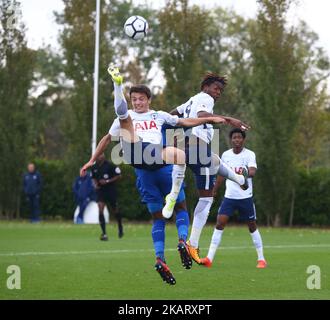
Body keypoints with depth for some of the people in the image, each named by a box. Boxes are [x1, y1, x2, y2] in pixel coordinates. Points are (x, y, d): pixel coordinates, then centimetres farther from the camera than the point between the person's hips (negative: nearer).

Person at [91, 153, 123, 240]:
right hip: (100, 190, 3)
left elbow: (119, 176, -9)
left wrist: (107, 181, -17)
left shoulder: (110, 165, -13)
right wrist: (96, 184, 0)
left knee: (114, 210, 9)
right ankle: (104, 233, -13)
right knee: (100, 210, -13)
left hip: (111, 190, -3)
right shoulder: (94, 167, 3)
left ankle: (120, 227, 39)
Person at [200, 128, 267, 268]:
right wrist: (214, 191, 20)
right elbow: (221, 174, 18)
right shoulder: (225, 155, 6)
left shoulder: (249, 154, -6)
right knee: (220, 223, -10)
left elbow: (252, 171, -22)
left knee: (252, 226, 5)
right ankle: (209, 258, -12)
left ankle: (261, 259, 17)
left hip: (245, 197, -3)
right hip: (229, 196, 3)